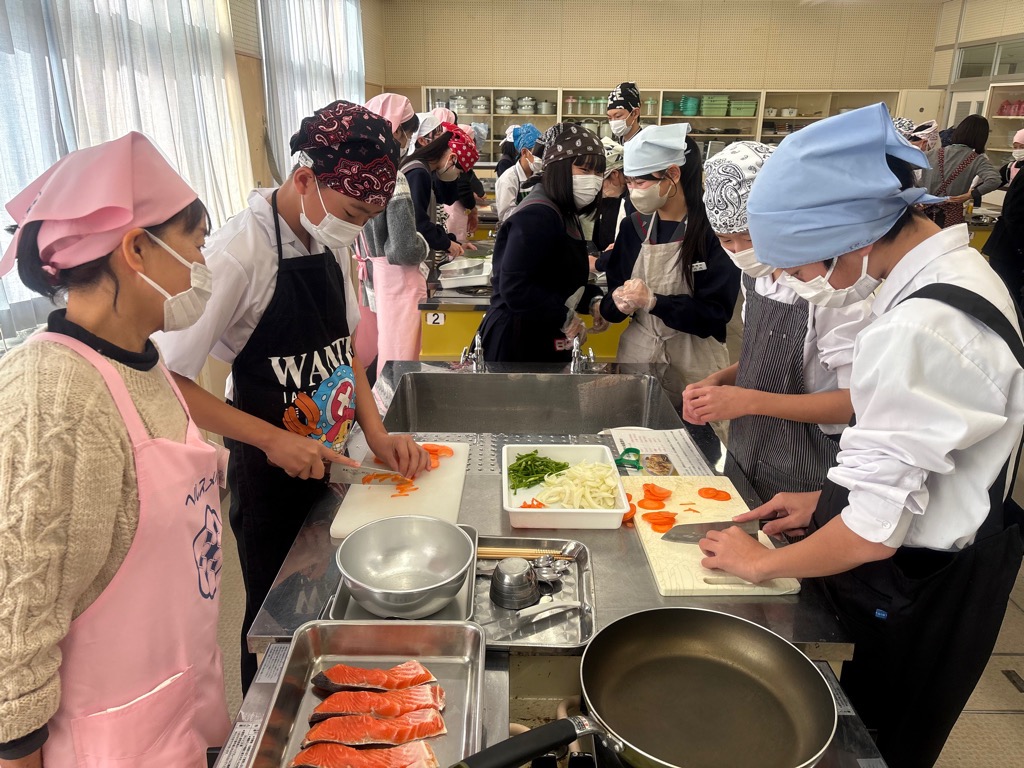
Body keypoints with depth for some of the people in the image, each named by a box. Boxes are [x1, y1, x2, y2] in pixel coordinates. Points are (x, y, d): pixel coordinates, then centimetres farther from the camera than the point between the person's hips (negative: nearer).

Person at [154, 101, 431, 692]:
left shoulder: (332, 241, 1)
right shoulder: (240, 254, -23)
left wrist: (378, 436, -3)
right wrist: (271, 439, -24)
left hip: (330, 464, 7)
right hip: (271, 479, -6)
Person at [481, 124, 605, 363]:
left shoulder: (563, 214, 12)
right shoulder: (537, 215, -20)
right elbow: (515, 288, -29)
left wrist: (593, 300, 2)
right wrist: (564, 317, -19)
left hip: (545, 340, 10)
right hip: (517, 341, -10)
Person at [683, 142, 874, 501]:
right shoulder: (757, 274, 0)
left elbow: (856, 400, -20)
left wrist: (748, 400, -26)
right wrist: (719, 381, -6)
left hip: (801, 481, -7)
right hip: (745, 458, 7)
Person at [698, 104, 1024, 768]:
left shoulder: (920, 331, -32)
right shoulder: (958, 271, -1)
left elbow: (873, 531, -27)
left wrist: (763, 563, -12)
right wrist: (829, 499, 9)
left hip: (916, 599, -8)